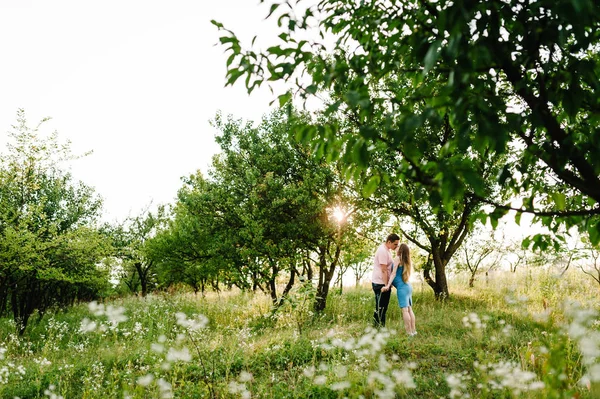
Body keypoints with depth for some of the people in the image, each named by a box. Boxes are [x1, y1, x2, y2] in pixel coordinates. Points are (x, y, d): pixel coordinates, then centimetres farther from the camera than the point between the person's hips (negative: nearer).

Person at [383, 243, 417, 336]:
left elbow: (393, 273, -10)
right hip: (408, 286, 8)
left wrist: (388, 285, -13)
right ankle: (413, 330, 11)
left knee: (404, 310, -8)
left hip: (402, 286, -8)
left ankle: (409, 332, -9)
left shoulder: (397, 258, -4)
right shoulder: (408, 261, 16)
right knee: (409, 309, 10)